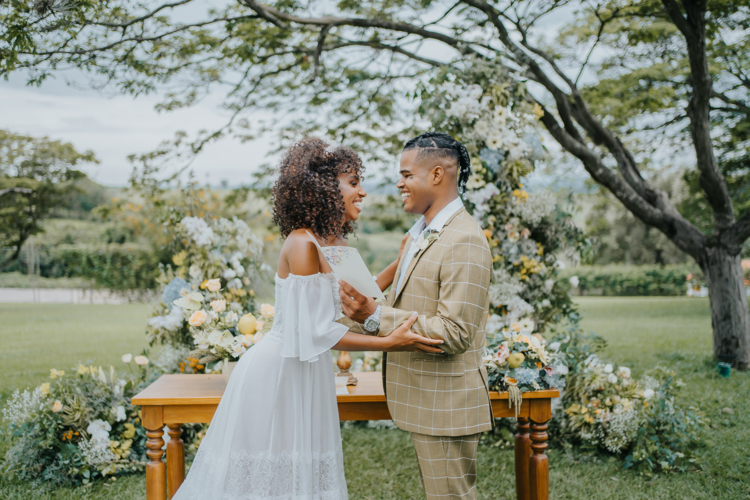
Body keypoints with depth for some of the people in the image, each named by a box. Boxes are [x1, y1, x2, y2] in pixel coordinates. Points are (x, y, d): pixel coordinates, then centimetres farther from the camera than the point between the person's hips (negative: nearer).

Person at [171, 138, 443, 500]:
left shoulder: (336, 245, 6)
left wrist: (399, 264, 9)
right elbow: (316, 331, -24)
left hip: (308, 372, 8)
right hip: (278, 371, -8)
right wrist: (390, 343, -26)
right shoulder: (302, 244, -21)